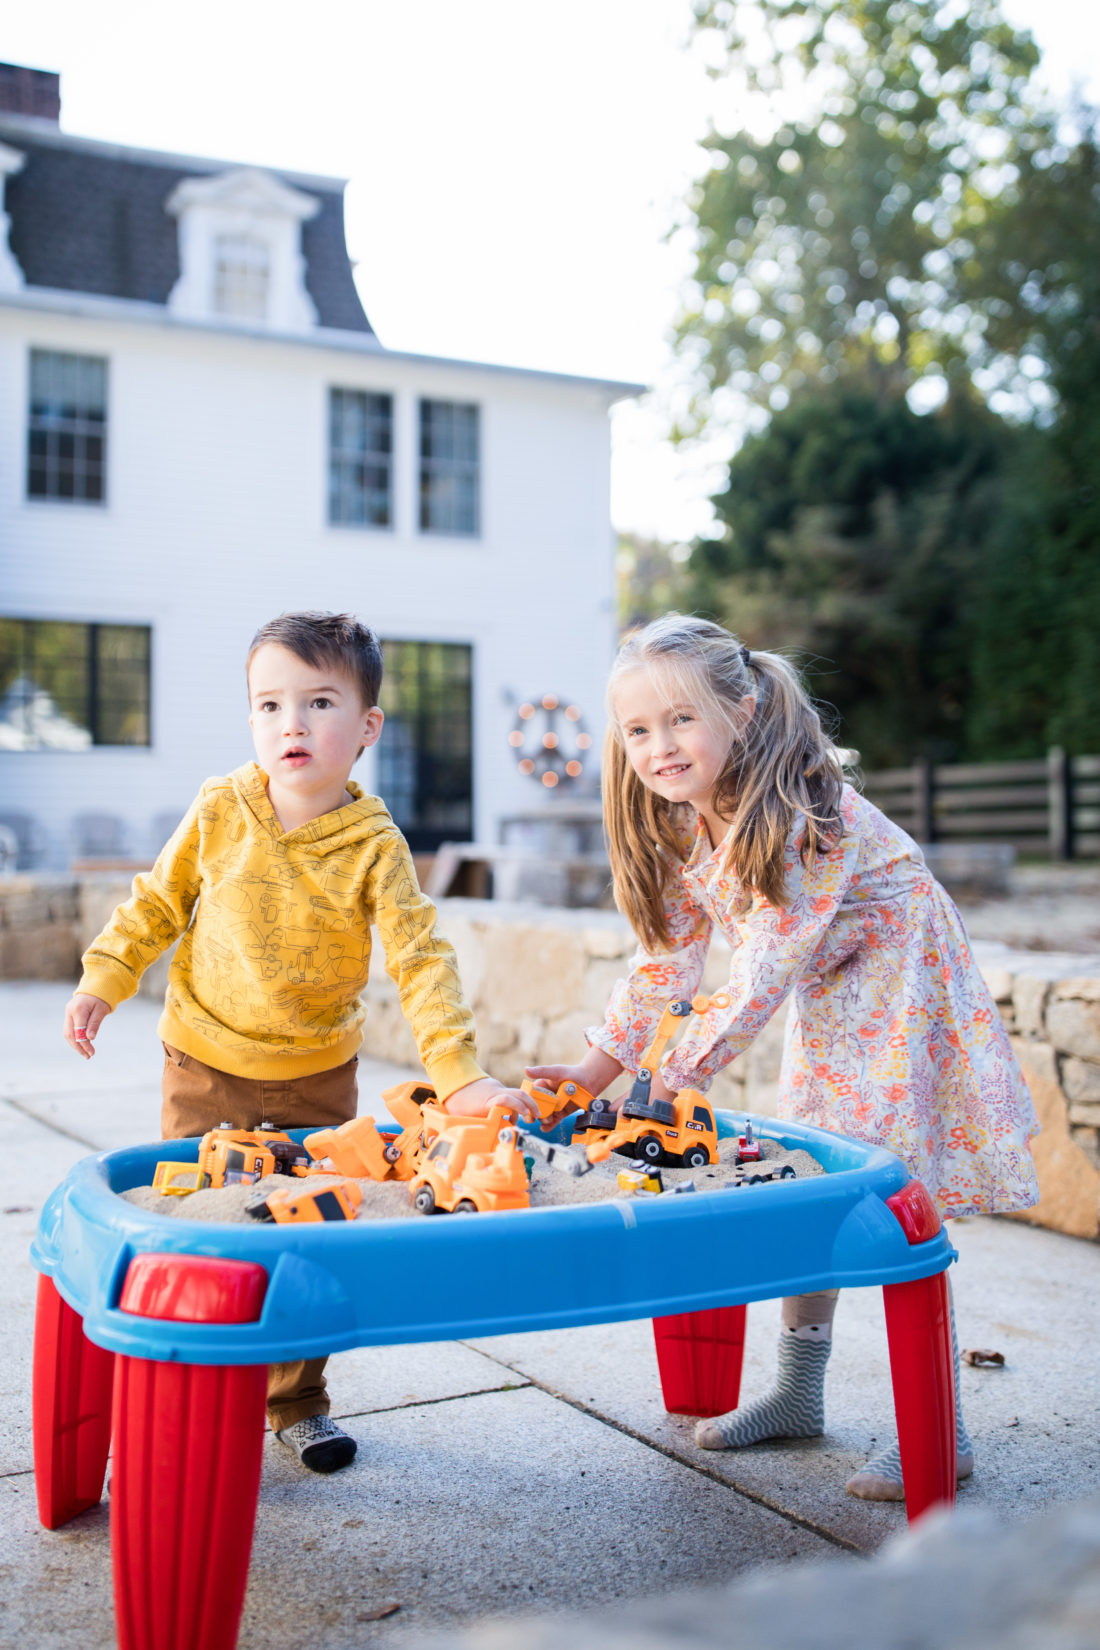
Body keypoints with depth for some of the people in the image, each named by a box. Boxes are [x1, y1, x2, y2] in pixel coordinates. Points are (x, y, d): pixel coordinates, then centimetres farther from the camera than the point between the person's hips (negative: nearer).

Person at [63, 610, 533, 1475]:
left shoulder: (375, 845, -14)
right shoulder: (218, 813, -8)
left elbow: (421, 960, -17)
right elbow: (157, 904, 6)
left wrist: (459, 1072, -26)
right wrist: (102, 980, -1)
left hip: (316, 1078, -1)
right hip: (206, 1068, 1)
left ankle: (297, 1401, 26)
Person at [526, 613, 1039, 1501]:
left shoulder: (798, 814, -30)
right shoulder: (681, 828, -4)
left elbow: (765, 970, -31)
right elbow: (670, 952, 3)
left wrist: (670, 1084, -28)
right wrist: (600, 1065, -3)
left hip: (902, 995, -8)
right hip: (825, 1008, 8)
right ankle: (799, 1392, 25)